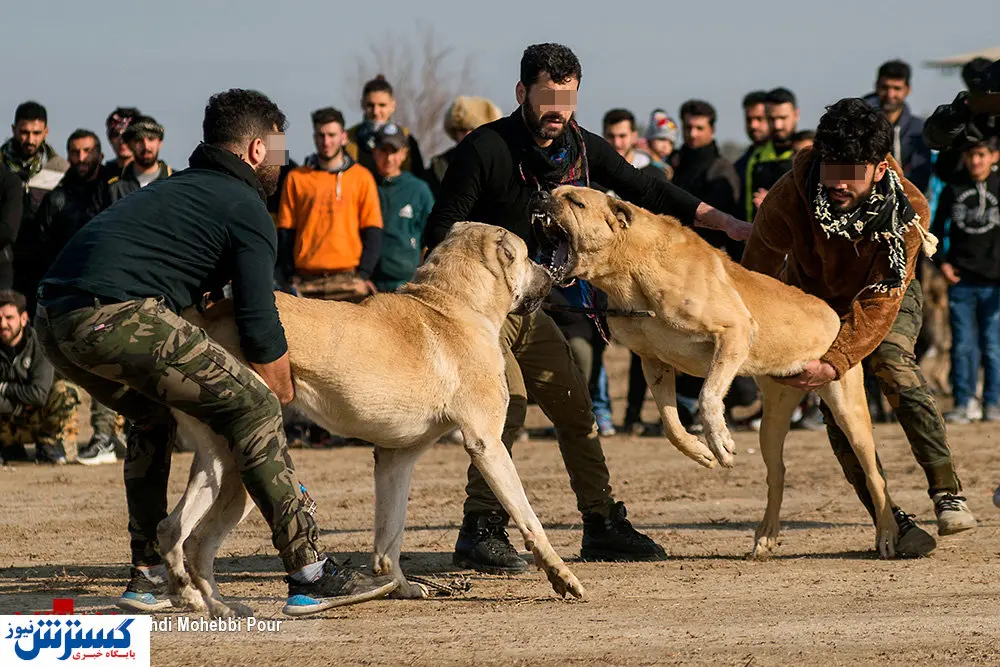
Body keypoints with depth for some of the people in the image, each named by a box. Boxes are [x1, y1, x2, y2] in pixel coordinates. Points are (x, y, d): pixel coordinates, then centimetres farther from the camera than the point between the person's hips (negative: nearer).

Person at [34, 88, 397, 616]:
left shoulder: (172, 189, 33)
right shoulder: (246, 208, 7)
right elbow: (260, 330, 3)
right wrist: (284, 395, 17)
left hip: (52, 318, 9)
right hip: (115, 316, -9)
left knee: (153, 417, 32)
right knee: (253, 409, -1)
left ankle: (147, 577, 31)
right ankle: (310, 576, -5)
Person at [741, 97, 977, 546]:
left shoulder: (907, 210, -33)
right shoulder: (790, 199, -32)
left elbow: (878, 303, -35)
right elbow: (757, 275, -15)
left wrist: (834, 362, -45)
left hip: (887, 296, -1)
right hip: (814, 298, 1)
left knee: (891, 361, -29)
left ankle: (946, 492, -29)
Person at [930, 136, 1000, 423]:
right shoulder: (953, 191, 7)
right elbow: (936, 231, 17)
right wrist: (941, 262, 2)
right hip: (961, 282, 2)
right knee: (963, 345, 1)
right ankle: (962, 403, 5)